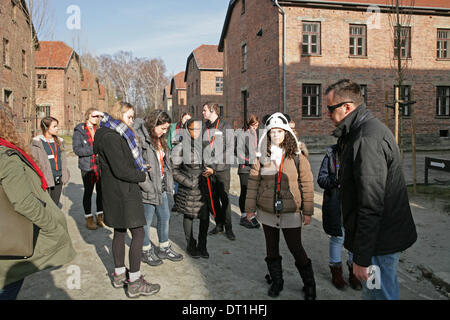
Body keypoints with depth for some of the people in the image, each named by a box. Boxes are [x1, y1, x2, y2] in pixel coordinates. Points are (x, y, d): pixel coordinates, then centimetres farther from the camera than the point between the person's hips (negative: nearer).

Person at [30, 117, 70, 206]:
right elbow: (34, 162, -8)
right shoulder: (37, 142, -6)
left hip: (58, 179, 6)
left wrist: (65, 175, 12)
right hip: (45, 180, -5)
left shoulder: (59, 141, 12)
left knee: (55, 204, 13)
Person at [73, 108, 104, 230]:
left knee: (101, 191, 6)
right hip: (87, 167, -3)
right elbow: (77, 149, -9)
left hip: (101, 166, 3)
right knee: (88, 192, 6)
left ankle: (99, 216, 21)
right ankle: (89, 218, 19)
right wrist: (93, 149, -18)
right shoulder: (79, 131, -2)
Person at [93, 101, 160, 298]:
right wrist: (142, 175, -10)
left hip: (115, 192, 11)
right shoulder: (111, 138, -18)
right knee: (138, 233, -5)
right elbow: (120, 170, -23)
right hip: (122, 193, -11)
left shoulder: (114, 135, 15)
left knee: (119, 232, 17)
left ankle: (119, 274, 30)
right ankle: (135, 283, 3)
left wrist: (138, 171, 2)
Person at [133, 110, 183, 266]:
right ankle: (146, 251, 27)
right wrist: (148, 186, -21)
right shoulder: (141, 139, -18)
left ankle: (164, 248, 35)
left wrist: (169, 183, 14)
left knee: (165, 217, 18)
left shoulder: (160, 140, 11)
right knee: (146, 221, 8)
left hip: (162, 187, 9)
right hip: (148, 189, -9)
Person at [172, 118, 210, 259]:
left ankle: (202, 245, 19)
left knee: (205, 216, 2)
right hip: (188, 188, -3)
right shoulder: (181, 147, -5)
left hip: (204, 187, 3)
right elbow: (175, 170, -6)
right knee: (189, 216, 8)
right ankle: (190, 246, 24)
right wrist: (189, 183, -11)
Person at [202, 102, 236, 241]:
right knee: (213, 198, 8)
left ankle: (228, 228, 10)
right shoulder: (204, 127, 12)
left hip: (222, 169, -4)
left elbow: (229, 150, -8)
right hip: (208, 170, 4)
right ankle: (219, 225, 21)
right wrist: (205, 167, 0)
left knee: (224, 198, -1)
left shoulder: (226, 127, -4)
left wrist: (214, 168, -14)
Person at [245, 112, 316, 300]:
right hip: (267, 212, 3)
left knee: (296, 249, 4)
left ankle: (309, 285, 26)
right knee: (271, 249, 15)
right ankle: (276, 281, 35)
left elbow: (307, 184, -1)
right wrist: (250, 208, 4)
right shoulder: (262, 158, 0)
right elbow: (253, 183, 4)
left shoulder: (297, 158, -4)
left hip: (291, 213, -2)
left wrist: (308, 211, -1)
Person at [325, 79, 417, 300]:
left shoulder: (368, 140, -24)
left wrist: (362, 257, -24)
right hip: (383, 236, 10)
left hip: (380, 240, -10)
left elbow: (371, 205, -27)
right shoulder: (368, 129, 10)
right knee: (371, 292, 22)